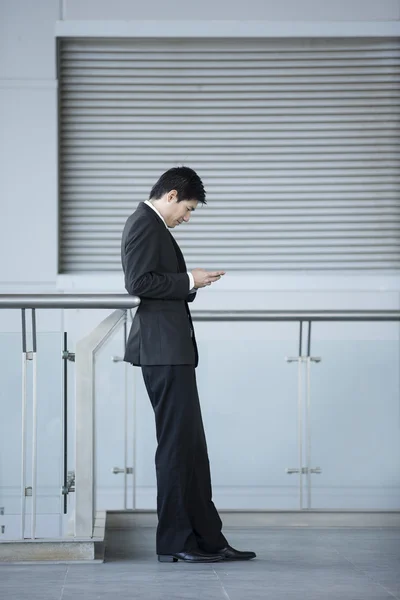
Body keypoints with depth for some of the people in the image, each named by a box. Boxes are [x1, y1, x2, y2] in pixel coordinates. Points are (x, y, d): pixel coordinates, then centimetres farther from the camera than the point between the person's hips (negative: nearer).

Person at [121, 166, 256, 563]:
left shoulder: (152, 226, 21)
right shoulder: (145, 224, -10)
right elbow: (139, 282, -20)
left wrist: (191, 282, 13)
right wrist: (188, 281, -12)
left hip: (170, 350, 11)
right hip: (163, 349, -11)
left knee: (189, 445, 10)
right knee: (177, 443, -7)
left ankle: (207, 539, 13)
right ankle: (175, 542, -2)